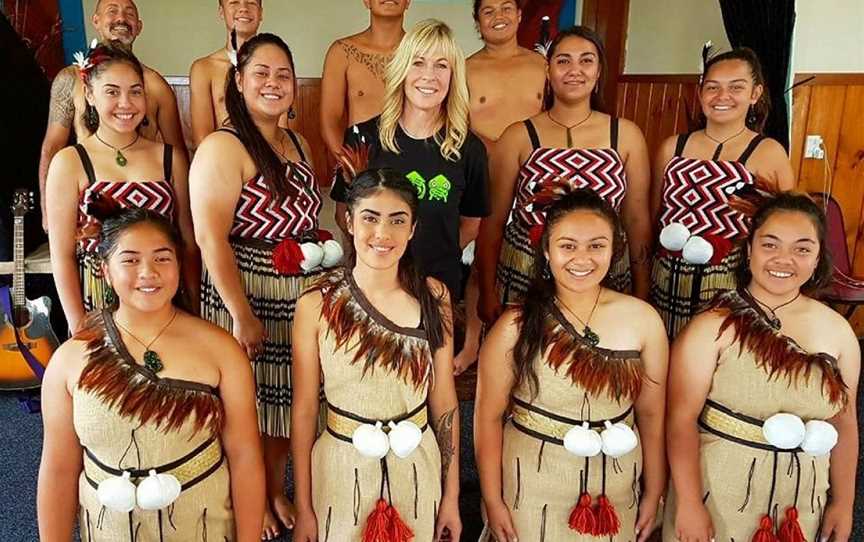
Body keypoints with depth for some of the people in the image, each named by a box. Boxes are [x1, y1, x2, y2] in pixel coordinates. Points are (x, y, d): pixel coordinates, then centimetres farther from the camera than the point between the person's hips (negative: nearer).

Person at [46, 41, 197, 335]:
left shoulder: (170, 157, 3)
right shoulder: (69, 162, -3)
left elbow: (189, 243, 5)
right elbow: (63, 256, -4)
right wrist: (79, 329, -8)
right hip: (97, 308, -2)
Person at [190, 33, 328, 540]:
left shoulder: (299, 143, 10)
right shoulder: (223, 147, -14)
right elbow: (211, 238, -20)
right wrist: (242, 315, -21)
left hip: (300, 299, 7)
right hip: (246, 297, -7)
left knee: (288, 402, 17)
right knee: (246, 407, 8)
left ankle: (277, 491, 39)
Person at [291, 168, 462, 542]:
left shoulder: (433, 296, -7)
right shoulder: (316, 304, -13)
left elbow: (444, 401, -1)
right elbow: (304, 411, -6)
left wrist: (452, 496, 3)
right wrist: (303, 509, -2)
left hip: (417, 469, 2)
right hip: (342, 471, -1)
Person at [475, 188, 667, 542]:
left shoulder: (642, 320, -9)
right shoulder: (517, 326, -15)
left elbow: (651, 414, 0)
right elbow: (489, 416, -8)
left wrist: (654, 493, 8)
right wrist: (493, 501, -4)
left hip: (616, 495, 2)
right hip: (532, 492, -2)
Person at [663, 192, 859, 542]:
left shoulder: (838, 331, -2)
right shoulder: (712, 326, -15)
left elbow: (844, 423, 7)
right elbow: (682, 417, -17)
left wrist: (843, 502, 9)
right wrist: (688, 504, -18)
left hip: (800, 505, 4)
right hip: (718, 493, -4)